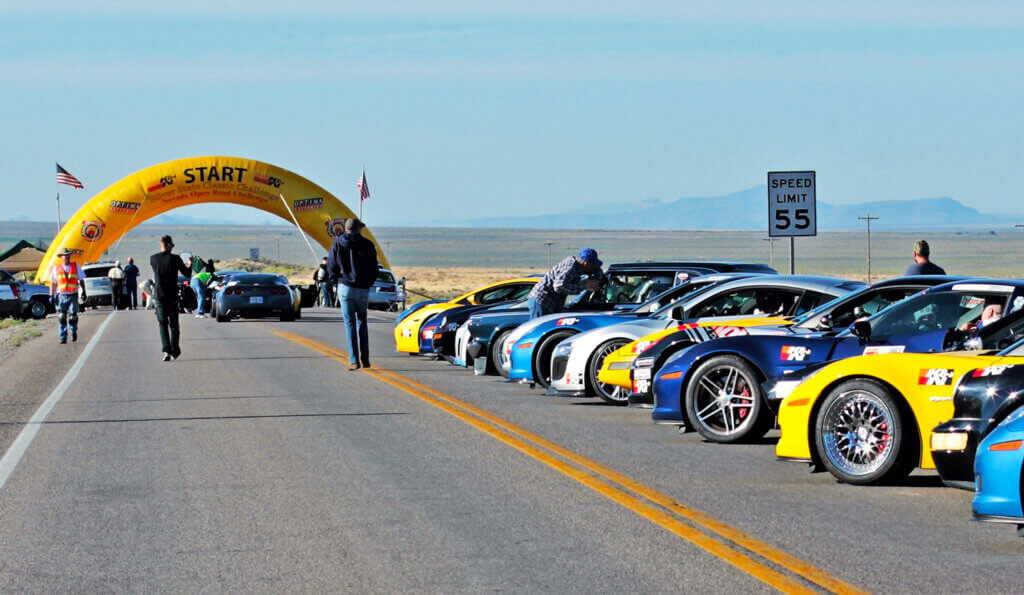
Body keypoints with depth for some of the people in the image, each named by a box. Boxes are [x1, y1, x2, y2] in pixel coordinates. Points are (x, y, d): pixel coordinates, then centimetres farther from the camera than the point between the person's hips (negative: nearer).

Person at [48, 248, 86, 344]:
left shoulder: (76, 267, 7)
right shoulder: (56, 269, 7)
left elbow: (81, 280, 13)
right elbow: (53, 283, 9)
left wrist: (83, 292, 4)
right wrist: (51, 295, 2)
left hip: (73, 296, -1)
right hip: (61, 296, 1)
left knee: (72, 317, -5)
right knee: (61, 318, -5)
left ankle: (74, 332, 23)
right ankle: (63, 337, 1)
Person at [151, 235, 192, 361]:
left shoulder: (153, 259, -3)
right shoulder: (175, 258, -10)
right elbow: (187, 273, -1)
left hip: (159, 297, 1)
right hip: (172, 296, -1)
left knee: (163, 324, 4)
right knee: (173, 325, 12)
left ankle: (166, 350, -12)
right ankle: (175, 351, 14)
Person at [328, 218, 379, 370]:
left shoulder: (337, 245, 1)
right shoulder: (367, 245, -1)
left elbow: (331, 267, 3)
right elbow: (374, 268, 1)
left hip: (345, 288, -1)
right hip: (363, 289, 1)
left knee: (349, 324, 1)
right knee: (362, 322, 16)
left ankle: (354, 361, -7)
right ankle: (365, 359, 13)